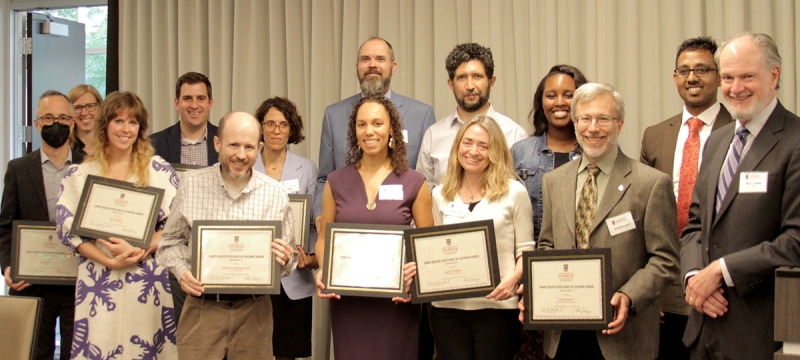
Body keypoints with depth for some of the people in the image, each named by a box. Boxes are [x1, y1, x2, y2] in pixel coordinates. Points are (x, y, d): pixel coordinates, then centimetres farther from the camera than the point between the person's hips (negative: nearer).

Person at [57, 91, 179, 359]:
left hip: (148, 280, 0)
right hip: (98, 282, 0)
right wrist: (110, 261, -11)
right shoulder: (79, 175, 7)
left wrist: (139, 251, -15)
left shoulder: (158, 170, 5)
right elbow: (67, 230, 1)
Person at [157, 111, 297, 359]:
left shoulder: (275, 194, 0)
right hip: (203, 306, -1)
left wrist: (285, 260, -14)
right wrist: (181, 271, -9)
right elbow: (171, 241, 9)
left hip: (253, 309, 1)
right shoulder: (192, 183, -1)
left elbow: (289, 262, 8)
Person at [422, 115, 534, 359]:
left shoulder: (514, 192, 0)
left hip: (497, 306, -2)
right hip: (447, 306, 3)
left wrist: (514, 278, -16)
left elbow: (526, 249, 1)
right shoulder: (441, 195, 9)